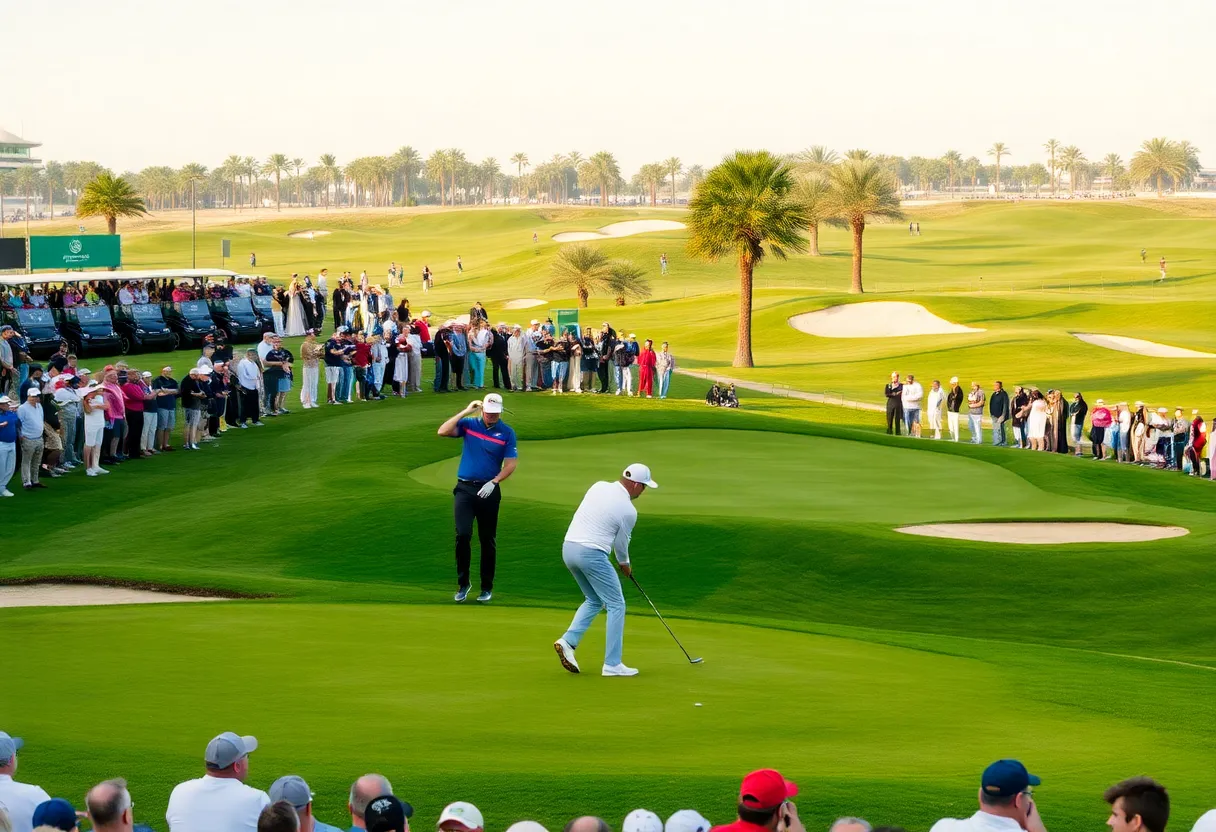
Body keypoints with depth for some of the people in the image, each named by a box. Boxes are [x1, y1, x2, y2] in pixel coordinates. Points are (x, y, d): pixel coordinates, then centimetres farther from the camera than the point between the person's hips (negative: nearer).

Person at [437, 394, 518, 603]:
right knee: (462, 535, -11)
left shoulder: (507, 432, -1)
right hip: (465, 489, 0)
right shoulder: (468, 424, 2)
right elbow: (443, 431, -11)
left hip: (488, 490, 0)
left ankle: (487, 587, 16)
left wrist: (494, 482, -15)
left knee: (487, 540, 6)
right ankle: (463, 583, 3)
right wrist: (465, 412, -13)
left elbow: (511, 464, -2)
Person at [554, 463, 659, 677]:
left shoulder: (598, 487, 8)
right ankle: (612, 665, 2)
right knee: (616, 605, 4)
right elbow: (621, 542, 4)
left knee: (594, 601, 23)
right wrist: (624, 564, 26)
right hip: (591, 554, -8)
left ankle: (568, 641, 6)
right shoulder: (628, 510, -9)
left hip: (568, 548, 8)